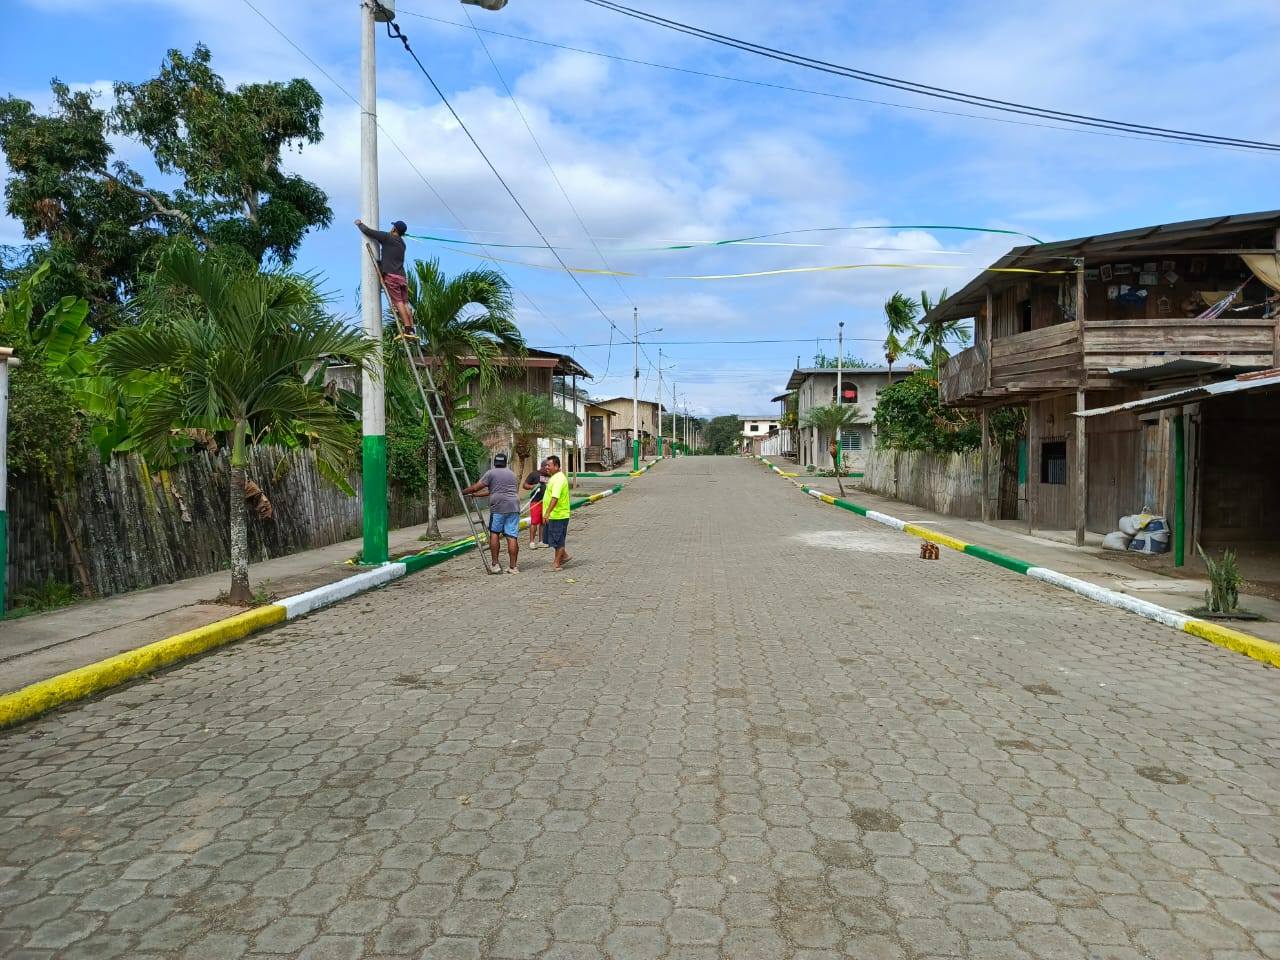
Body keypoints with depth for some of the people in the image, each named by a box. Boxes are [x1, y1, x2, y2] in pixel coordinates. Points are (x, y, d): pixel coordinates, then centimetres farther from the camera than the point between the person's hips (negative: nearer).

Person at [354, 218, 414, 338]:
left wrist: (360, 224, 21)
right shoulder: (401, 243, 22)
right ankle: (411, 329, -4)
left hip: (391, 275, -7)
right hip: (402, 276, 7)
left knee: (398, 302, -12)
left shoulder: (387, 237, 1)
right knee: (405, 303, 3)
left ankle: (407, 329, -21)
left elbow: (367, 231, 3)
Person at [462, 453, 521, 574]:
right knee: (512, 536, 2)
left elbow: (476, 487, 0)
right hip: (513, 507, 4)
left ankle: (495, 564, 8)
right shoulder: (511, 474, 21)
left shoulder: (491, 473, 2)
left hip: (498, 508, -4)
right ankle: (513, 566, 2)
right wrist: (478, 495, 32)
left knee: (494, 533, 11)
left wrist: (463, 492, 16)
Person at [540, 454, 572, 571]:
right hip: (553, 515, 10)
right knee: (556, 539, 17)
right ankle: (563, 556, 29)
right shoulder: (554, 477, 14)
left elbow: (555, 498, -31)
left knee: (558, 540, -1)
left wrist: (547, 513, -38)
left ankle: (557, 564, 7)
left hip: (558, 515, -10)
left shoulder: (559, 479, -20)